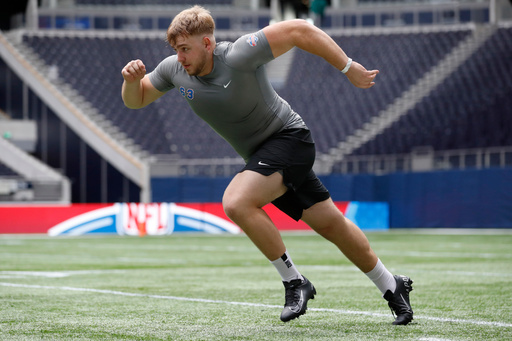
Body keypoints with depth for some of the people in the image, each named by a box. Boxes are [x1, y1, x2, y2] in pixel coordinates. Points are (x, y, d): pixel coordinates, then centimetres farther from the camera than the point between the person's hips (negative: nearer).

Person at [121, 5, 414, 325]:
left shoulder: (238, 56, -27)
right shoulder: (174, 69, -7)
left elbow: (299, 29, -24)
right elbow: (135, 100, 7)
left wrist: (348, 68, -21)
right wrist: (132, 79, -17)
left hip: (289, 137, -7)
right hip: (263, 155, 7)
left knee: (237, 202, -27)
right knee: (332, 226, 14)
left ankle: (295, 282, -14)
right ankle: (391, 286, 30)